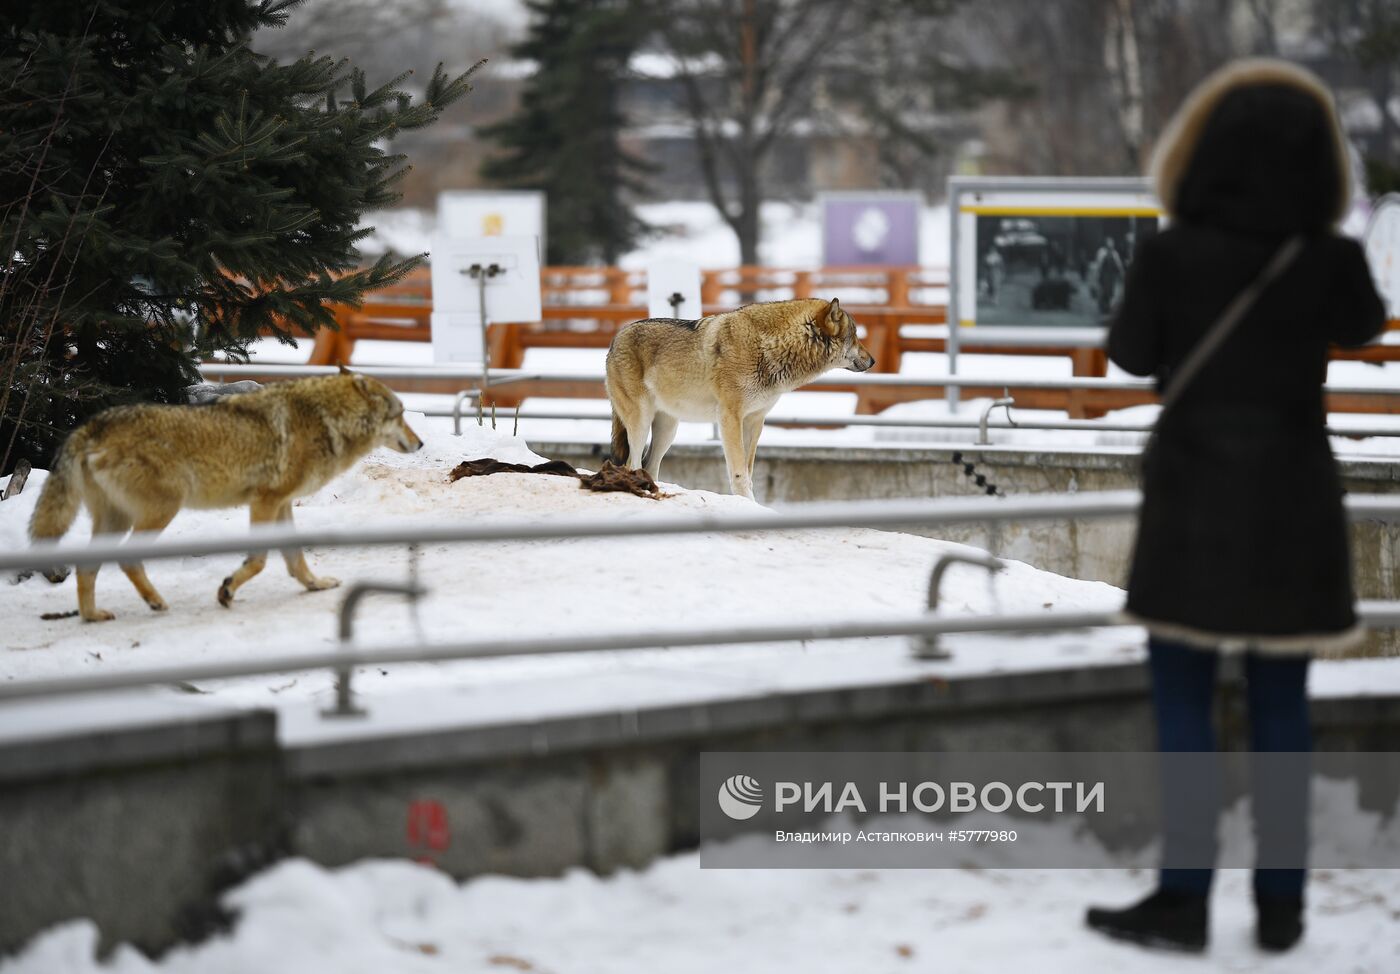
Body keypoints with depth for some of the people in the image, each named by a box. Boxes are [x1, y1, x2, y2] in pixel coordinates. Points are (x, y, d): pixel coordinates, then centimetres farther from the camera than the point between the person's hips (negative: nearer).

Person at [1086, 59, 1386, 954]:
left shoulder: (1170, 256, -13)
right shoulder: (1332, 262, -7)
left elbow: (1129, 354, 4)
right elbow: (1364, 328, 17)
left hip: (1194, 497, -2)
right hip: (1294, 502, 2)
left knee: (1183, 701, 3)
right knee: (1281, 706, 9)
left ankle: (1184, 900, 1)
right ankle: (1281, 905, 12)